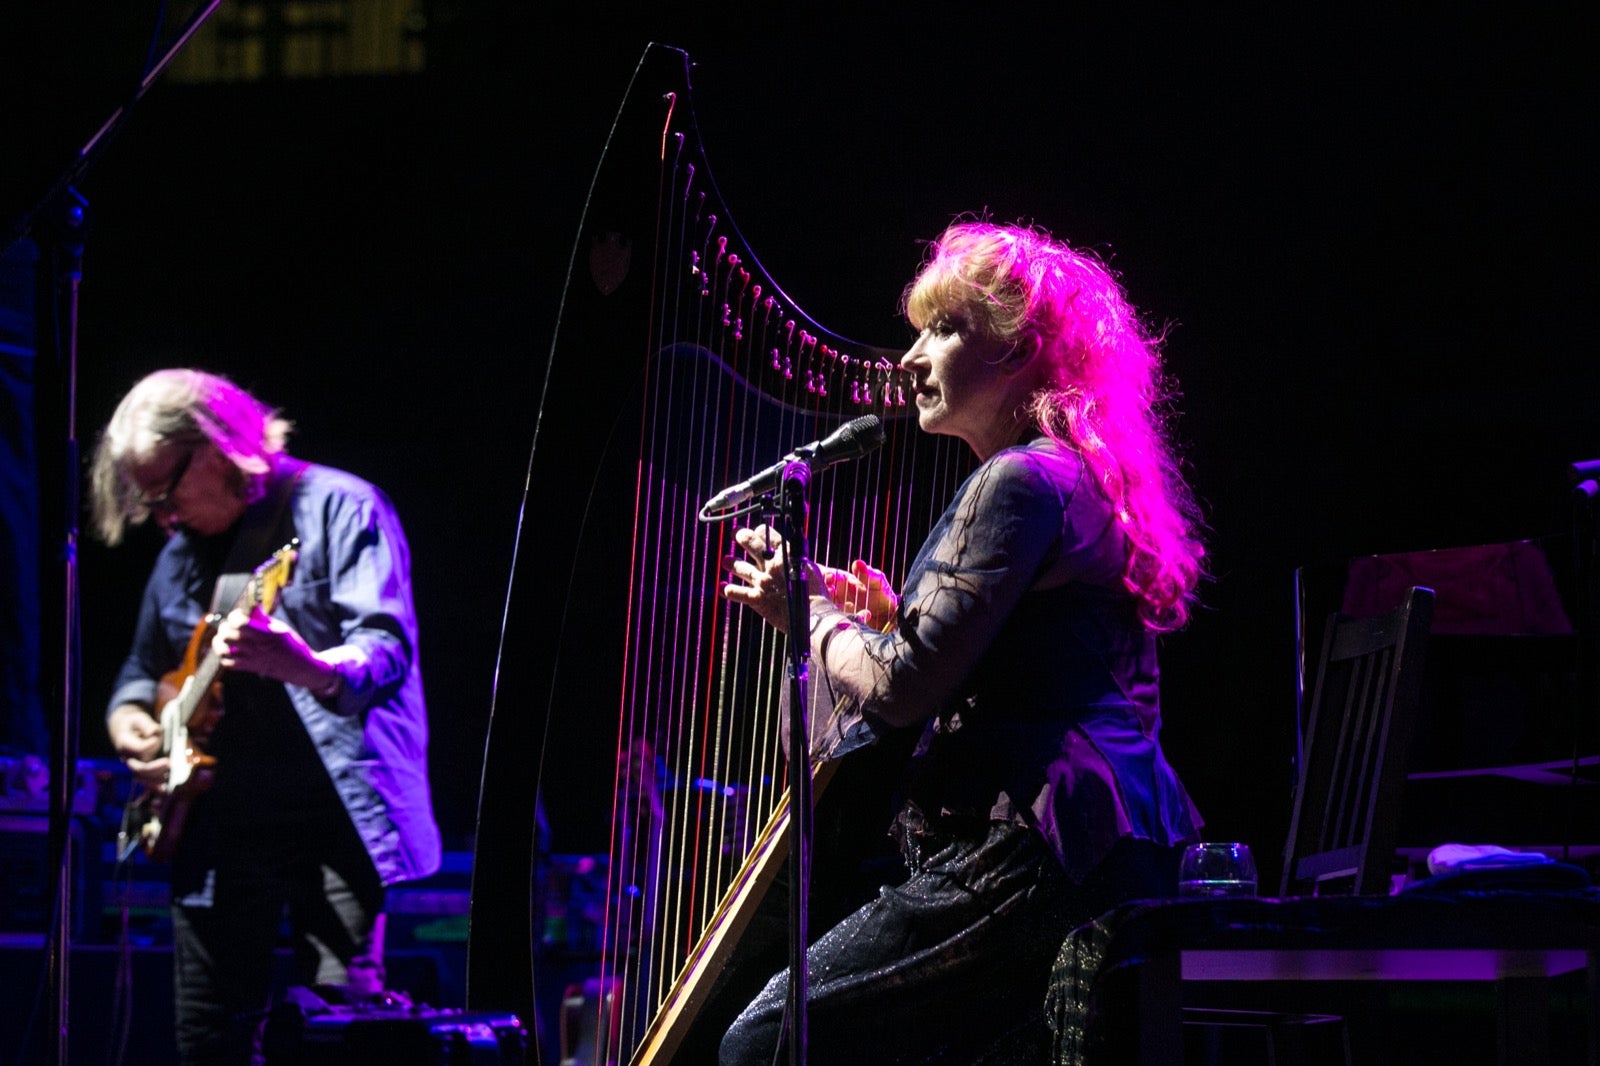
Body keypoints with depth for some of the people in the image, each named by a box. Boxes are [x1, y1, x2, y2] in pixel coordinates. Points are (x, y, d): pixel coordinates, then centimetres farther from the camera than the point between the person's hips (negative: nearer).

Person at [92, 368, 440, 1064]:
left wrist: (309, 668, -38)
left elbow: (387, 648, -16)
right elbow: (146, 665, 30)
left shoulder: (336, 508, -4)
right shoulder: (183, 549, 17)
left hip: (334, 816, -7)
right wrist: (129, 717, 7)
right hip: (220, 824, 7)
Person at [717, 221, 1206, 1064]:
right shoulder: (1077, 478, 20)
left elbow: (902, 692, -15)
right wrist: (888, 620, 13)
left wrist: (810, 614, 2)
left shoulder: (1023, 483, -11)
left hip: (1035, 857, -10)